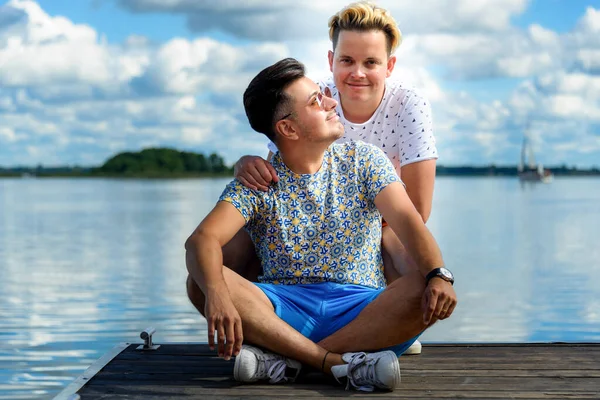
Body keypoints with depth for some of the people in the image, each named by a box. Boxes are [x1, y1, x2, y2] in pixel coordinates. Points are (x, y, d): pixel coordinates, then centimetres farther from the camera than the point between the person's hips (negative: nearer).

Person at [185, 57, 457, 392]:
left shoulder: (365, 160, 6)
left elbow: (408, 220, -8)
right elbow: (202, 239, -15)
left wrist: (438, 275, -30)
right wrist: (217, 294, -38)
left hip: (363, 309, 1)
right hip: (284, 309, 0)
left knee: (429, 293, -29)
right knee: (201, 283, -25)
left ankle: (285, 357, -30)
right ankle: (340, 362, -33)